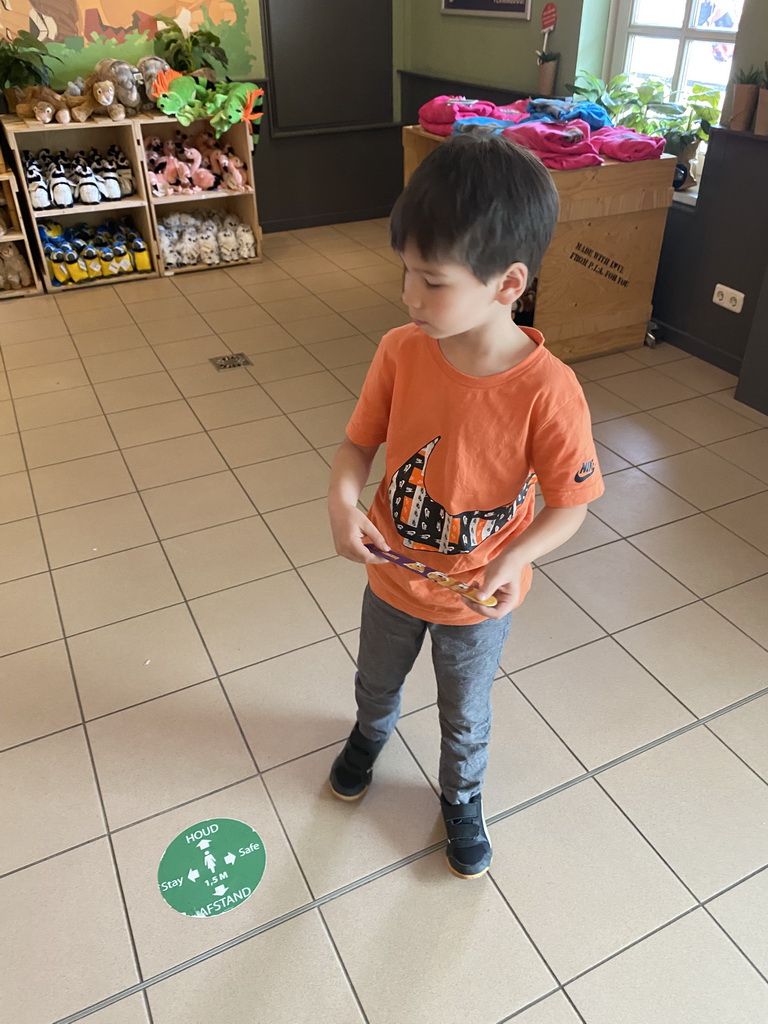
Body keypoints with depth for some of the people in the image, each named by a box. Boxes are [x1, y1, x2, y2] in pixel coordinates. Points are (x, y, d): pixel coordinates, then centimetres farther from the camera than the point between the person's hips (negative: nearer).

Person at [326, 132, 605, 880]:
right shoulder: (400, 351, -20)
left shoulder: (547, 391, -30)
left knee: (465, 714, 25)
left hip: (476, 600, -3)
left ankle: (462, 796, 57)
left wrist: (515, 559, -34)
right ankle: (370, 733, 68)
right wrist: (342, 498, -27)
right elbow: (359, 441, -7)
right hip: (392, 575, 4)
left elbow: (572, 502, -18)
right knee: (376, 681, 32)